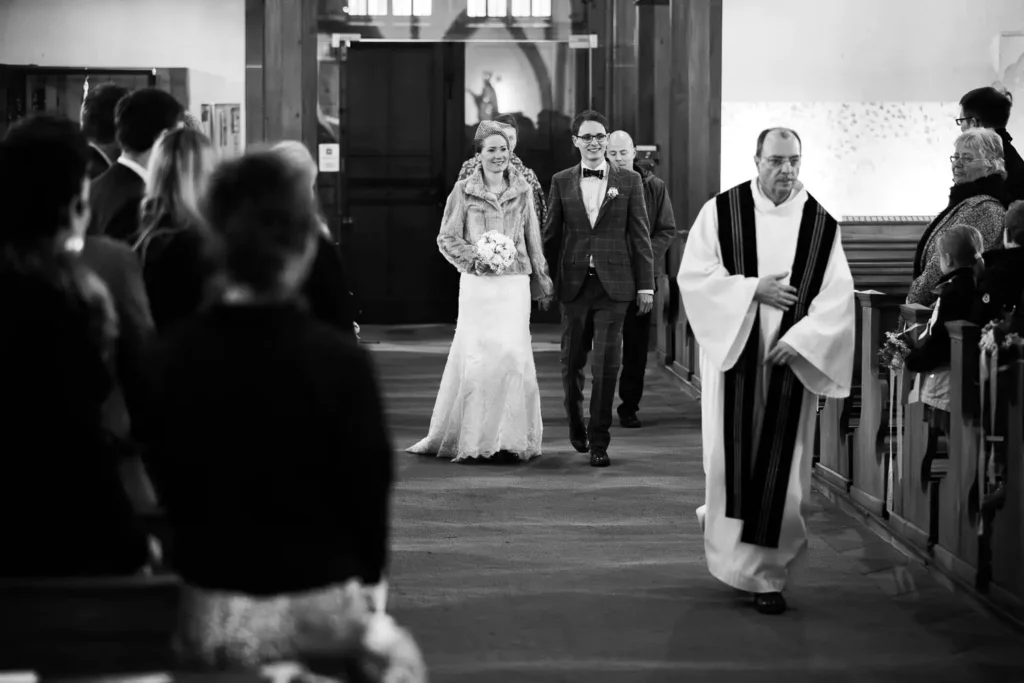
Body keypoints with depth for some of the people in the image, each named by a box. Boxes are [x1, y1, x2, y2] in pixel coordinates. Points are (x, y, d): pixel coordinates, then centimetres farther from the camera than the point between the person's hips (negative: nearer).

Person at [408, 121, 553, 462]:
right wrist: (475, 258, -12)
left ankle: (511, 438, 2)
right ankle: (473, 438, 6)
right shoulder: (463, 191, 3)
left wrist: (541, 280, 20)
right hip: (477, 283, -1)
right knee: (476, 355, -3)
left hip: (514, 283, 1)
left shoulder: (522, 191, 9)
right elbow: (447, 238, 3)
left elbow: (533, 239, 16)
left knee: (513, 354, -6)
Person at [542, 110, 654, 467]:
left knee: (607, 365, -4)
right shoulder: (561, 182, 6)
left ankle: (598, 441, 3)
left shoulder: (629, 180, 3)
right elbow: (551, 235, 9)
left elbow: (640, 235, 3)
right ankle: (576, 422, 32)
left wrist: (646, 285, 0)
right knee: (572, 362, 9)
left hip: (613, 285, -1)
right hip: (573, 285, 1)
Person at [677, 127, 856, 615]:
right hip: (732, 351, -1)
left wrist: (798, 339, -16)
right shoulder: (720, 212, 0)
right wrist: (754, 288, -13)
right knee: (732, 456, 0)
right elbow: (693, 275, -5)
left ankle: (767, 573, 9)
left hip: (790, 359, 1)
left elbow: (836, 298, -3)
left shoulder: (821, 225, 1)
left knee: (779, 466, 1)